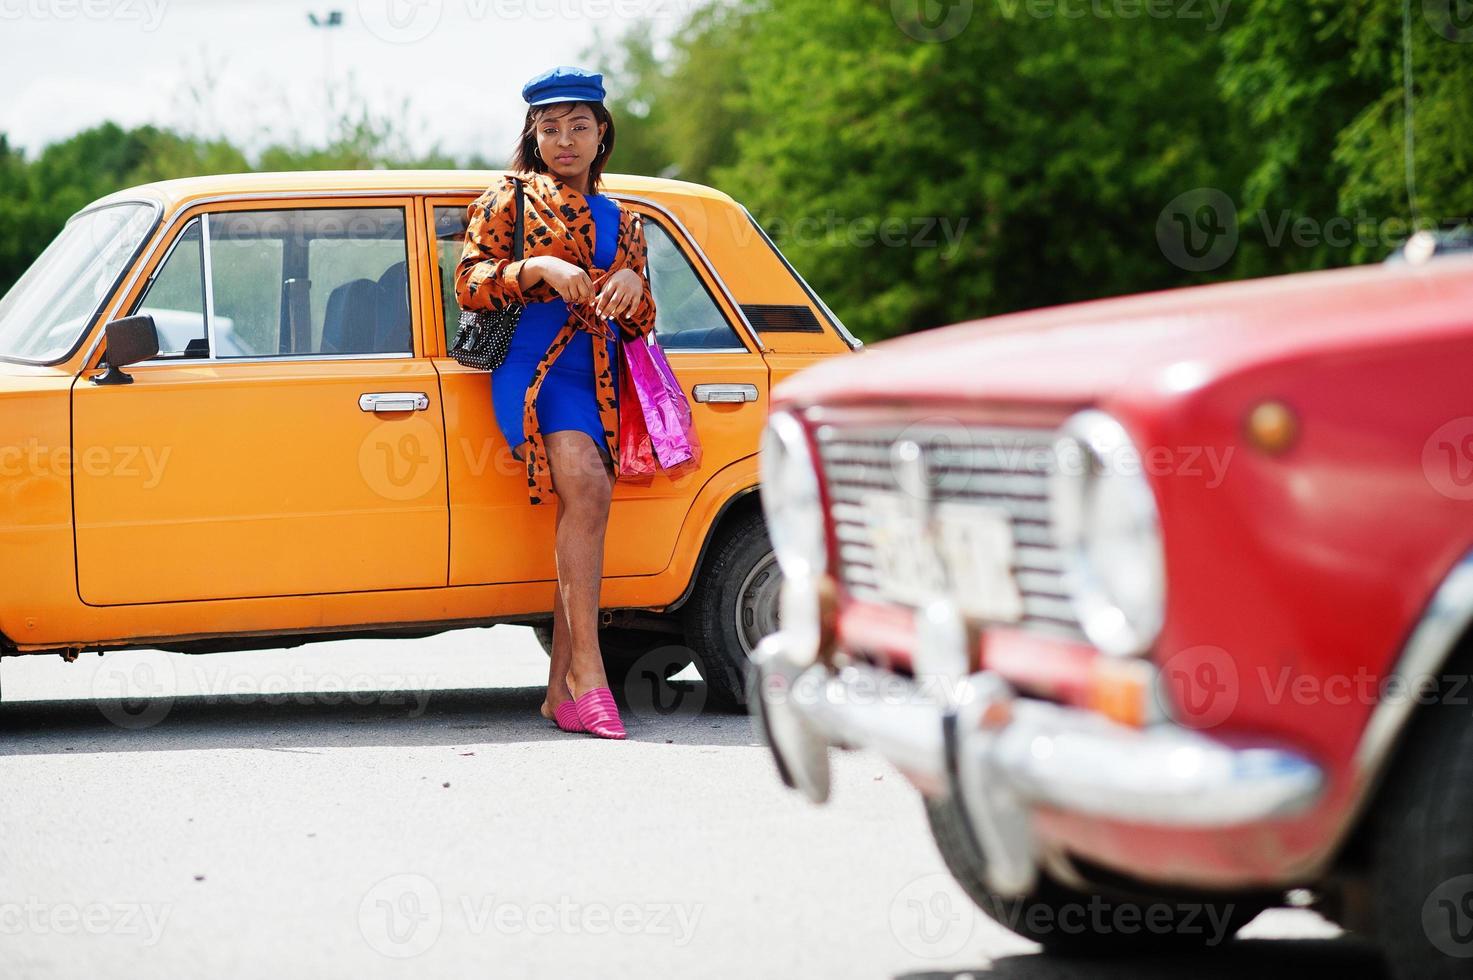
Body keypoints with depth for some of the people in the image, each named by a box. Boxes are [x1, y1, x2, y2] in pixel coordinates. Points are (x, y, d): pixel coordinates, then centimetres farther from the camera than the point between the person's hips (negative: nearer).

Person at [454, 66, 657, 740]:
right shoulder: (510, 199, 10)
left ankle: (562, 689, -3)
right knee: (585, 489, -26)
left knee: (585, 509, -6)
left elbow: (638, 328, 21)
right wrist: (536, 268, -14)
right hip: (531, 365, -5)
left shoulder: (621, 222, 23)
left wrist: (633, 287, -1)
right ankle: (588, 671, -28)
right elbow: (468, 284, 1)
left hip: (597, 379, 5)